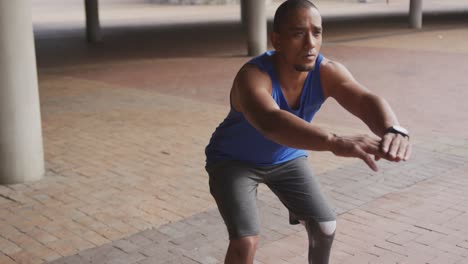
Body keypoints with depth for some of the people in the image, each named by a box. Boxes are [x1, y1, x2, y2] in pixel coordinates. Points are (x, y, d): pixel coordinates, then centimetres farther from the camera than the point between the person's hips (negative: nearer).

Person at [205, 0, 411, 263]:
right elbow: (270, 123, -59)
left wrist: (393, 130, -66)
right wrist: (335, 142, -75)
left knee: (325, 226, 3)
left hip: (286, 158, 5)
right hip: (234, 161, -4)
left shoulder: (327, 72, -25)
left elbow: (366, 100, -42)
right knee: (245, 241, -19)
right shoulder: (252, 76, -39)